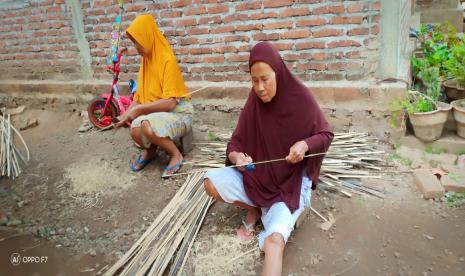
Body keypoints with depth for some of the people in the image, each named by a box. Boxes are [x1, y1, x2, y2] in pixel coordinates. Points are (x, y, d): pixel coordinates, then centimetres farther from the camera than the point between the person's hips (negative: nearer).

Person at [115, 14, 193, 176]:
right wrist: (127, 114, -5)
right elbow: (140, 95, 10)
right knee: (135, 130, -25)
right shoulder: (146, 59, 5)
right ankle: (150, 149, 10)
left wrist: (138, 109, -20)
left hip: (178, 112, -6)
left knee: (148, 126, -35)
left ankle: (176, 155, -8)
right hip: (157, 111, 6)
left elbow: (170, 102, -25)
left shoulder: (167, 60, -19)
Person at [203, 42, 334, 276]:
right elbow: (234, 144, -4)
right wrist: (237, 156, -28)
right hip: (257, 175, 6)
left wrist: (304, 144, -26)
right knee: (211, 182, -16)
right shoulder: (253, 103, -5)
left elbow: (326, 135, -4)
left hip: (291, 182, -5)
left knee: (274, 240, -32)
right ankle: (255, 209, 5)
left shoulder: (301, 98, -14)